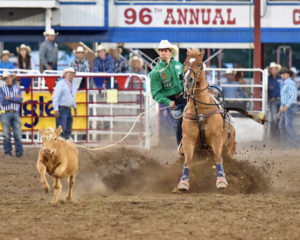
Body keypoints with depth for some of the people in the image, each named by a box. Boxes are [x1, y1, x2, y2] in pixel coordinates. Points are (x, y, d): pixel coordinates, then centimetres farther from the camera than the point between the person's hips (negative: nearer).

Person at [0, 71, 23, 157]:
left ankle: (19, 152, 0)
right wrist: (15, 98, -6)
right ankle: (7, 153, 4)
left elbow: (21, 100, -4)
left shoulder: (17, 88, 11)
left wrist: (10, 98, -12)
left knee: (18, 134, -3)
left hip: (15, 113, 2)